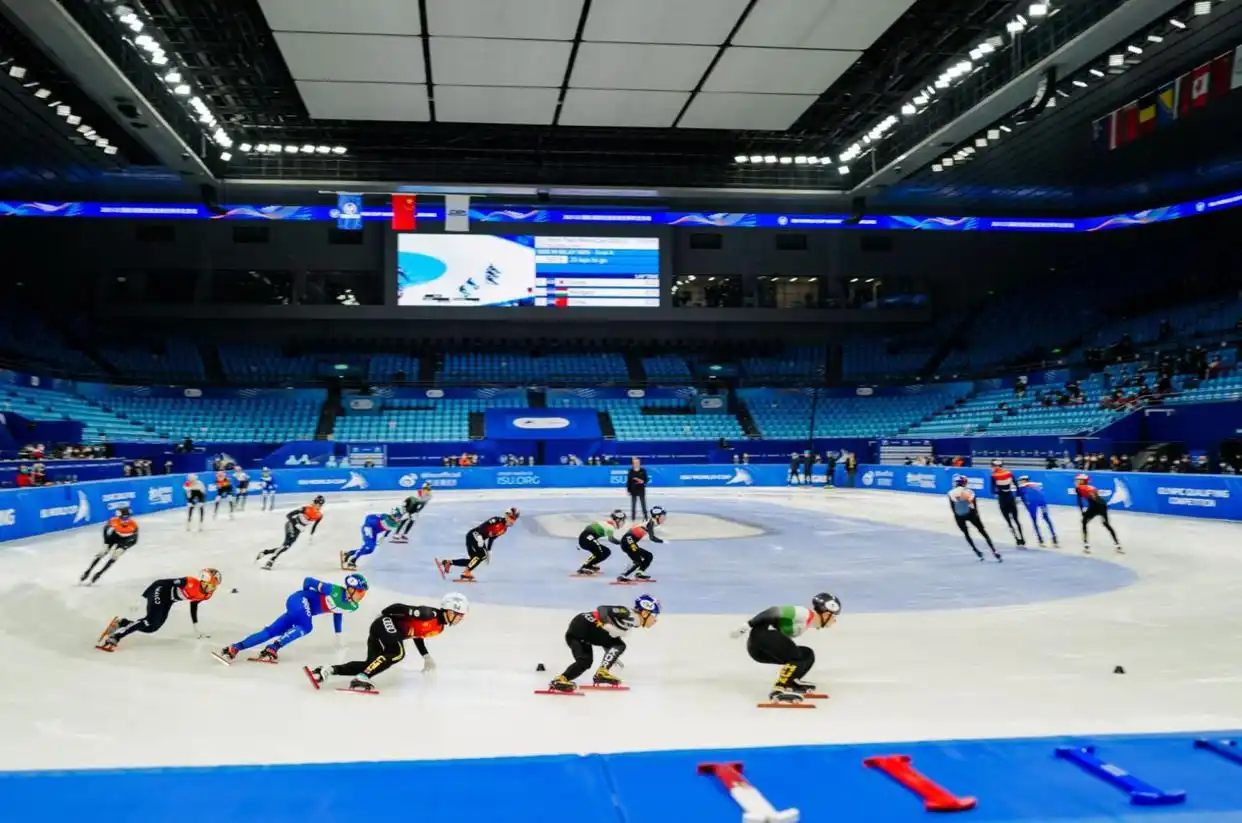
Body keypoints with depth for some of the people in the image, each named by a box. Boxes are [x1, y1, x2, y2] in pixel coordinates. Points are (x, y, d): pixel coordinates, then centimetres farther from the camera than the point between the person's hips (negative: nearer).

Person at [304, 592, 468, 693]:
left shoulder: (440, 627, 10)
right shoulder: (429, 614, -20)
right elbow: (400, 607, -20)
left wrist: (426, 656, 24)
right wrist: (384, 615, -9)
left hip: (390, 632, 9)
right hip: (384, 625, -9)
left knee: (371, 664, 2)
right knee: (397, 652, -29)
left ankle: (326, 671, 3)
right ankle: (361, 679, -32)